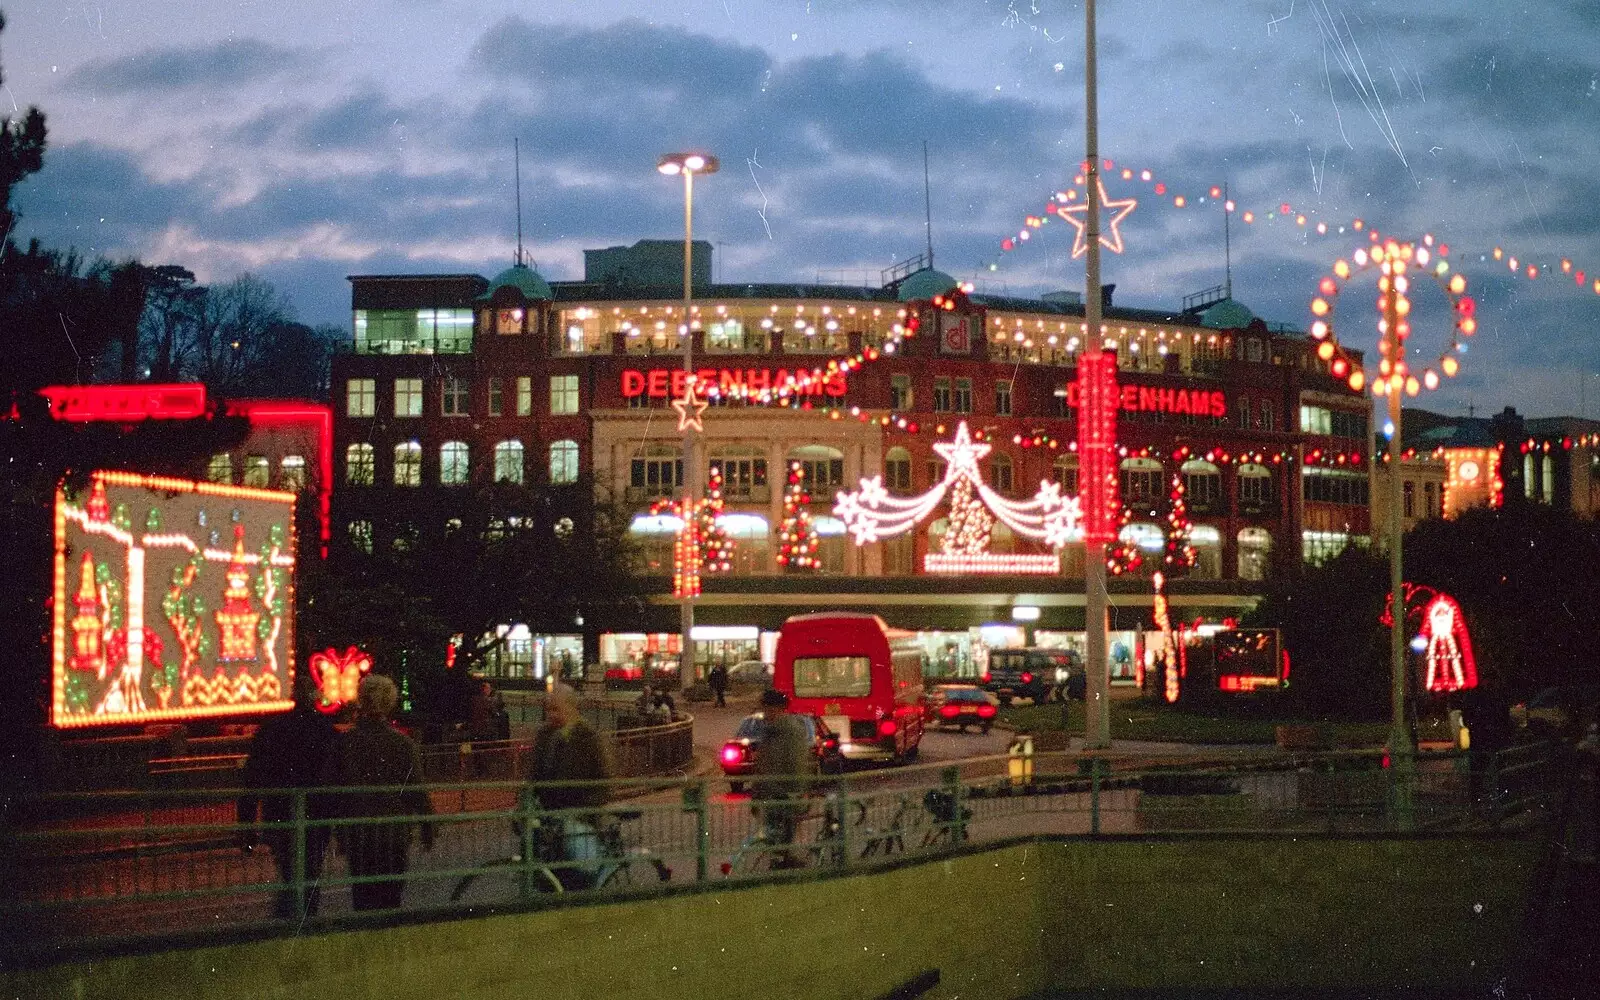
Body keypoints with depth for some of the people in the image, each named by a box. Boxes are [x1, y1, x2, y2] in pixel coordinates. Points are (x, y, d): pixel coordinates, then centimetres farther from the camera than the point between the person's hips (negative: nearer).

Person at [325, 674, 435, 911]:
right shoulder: (403, 743, -7)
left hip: (357, 832, 1)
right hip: (395, 831, -1)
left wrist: (339, 832, 12)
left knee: (362, 892, 9)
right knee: (390, 895, 5)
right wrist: (427, 830, 5)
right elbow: (417, 790, -5)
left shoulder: (345, 742, -3)